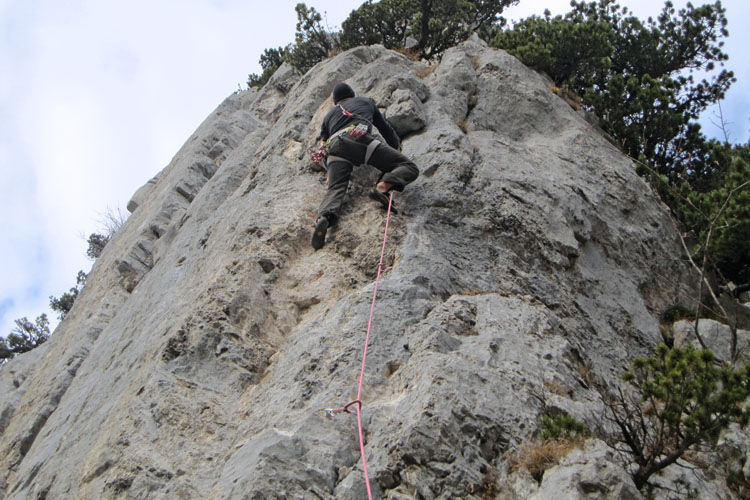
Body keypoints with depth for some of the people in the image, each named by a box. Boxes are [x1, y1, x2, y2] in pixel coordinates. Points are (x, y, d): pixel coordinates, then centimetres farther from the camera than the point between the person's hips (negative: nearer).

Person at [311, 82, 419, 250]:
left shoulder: (328, 116, 40)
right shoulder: (366, 102, 38)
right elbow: (385, 128, 42)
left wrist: (330, 171, 44)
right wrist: (397, 147, 55)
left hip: (336, 147, 2)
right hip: (360, 139, -2)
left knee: (335, 189, -12)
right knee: (409, 168, -1)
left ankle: (323, 217, -45)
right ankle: (383, 186, -31)